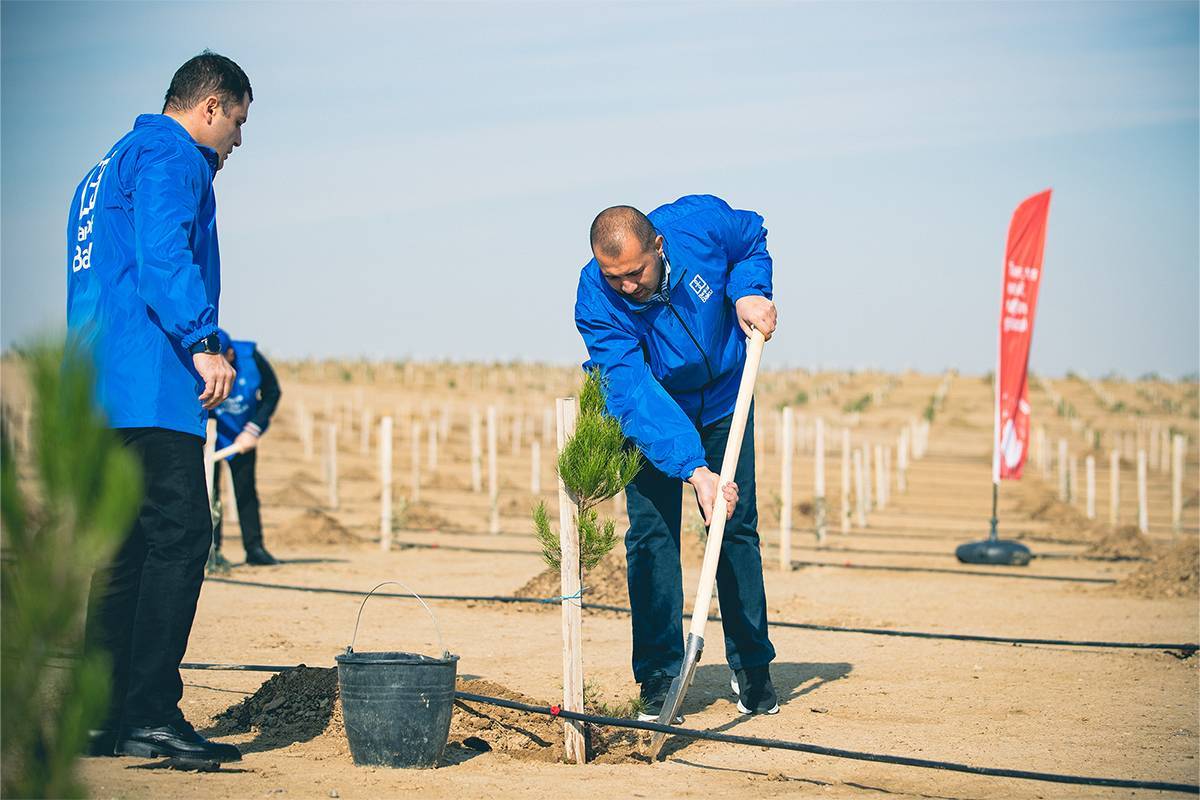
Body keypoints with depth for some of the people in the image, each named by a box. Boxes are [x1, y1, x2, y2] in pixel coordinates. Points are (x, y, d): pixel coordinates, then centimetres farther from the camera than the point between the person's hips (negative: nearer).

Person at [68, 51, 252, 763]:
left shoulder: (109, 166, 28)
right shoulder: (172, 157, -3)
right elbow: (163, 255, -19)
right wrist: (204, 342, -26)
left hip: (98, 388, 10)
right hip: (151, 384, -10)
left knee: (127, 546, 11)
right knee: (181, 536, -12)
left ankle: (101, 715, 10)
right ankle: (151, 712, -17)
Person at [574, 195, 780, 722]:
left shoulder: (700, 223, -27)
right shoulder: (596, 303, -32)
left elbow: (753, 239, -2)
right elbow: (635, 396, -38)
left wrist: (749, 290, -19)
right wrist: (694, 469, -46)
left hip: (724, 398, 2)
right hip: (652, 411, -2)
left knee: (738, 529, 3)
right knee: (651, 534, -11)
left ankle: (752, 666, 14)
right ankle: (659, 678, -6)